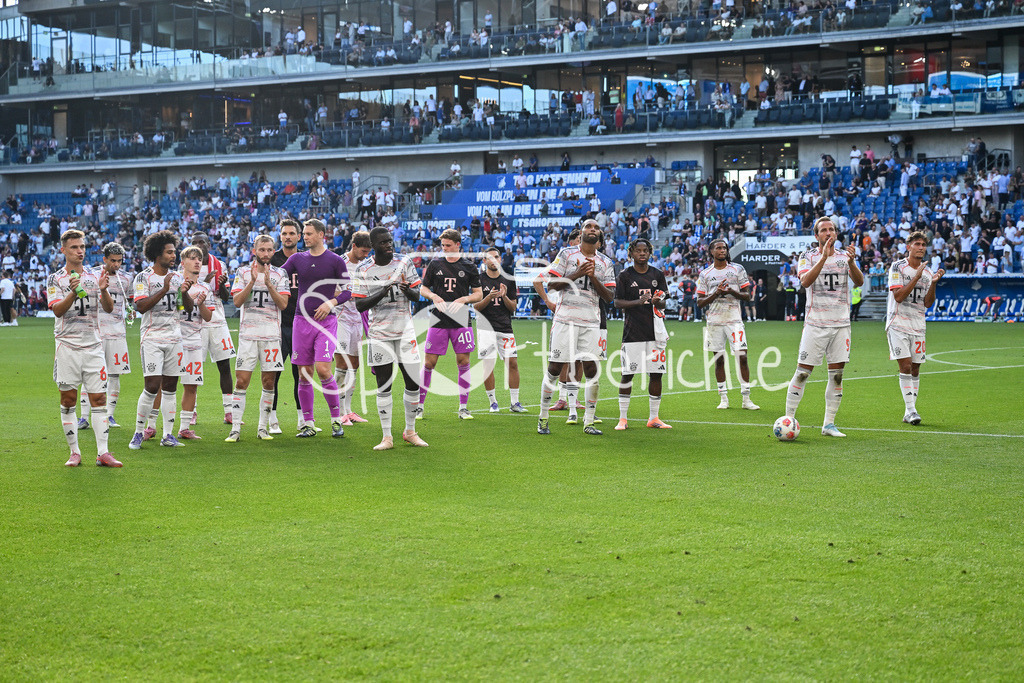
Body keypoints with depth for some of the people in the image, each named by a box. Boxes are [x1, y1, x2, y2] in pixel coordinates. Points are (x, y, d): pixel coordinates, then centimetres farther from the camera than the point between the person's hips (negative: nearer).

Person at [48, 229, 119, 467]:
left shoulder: (95, 277, 9)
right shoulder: (55, 279, 2)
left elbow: (109, 308, -1)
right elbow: (57, 310, -11)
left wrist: (103, 290, -20)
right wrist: (74, 292, -28)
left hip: (93, 345, 2)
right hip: (67, 346, -2)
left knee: (98, 398, -3)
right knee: (68, 399, 1)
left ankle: (103, 452, -3)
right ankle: (74, 452, 9)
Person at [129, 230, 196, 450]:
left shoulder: (177, 277, 11)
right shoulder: (144, 278, -3)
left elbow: (189, 308, 9)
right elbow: (141, 307, -15)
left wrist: (184, 293, -10)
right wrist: (164, 290, -21)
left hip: (174, 337, 5)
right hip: (152, 338, -5)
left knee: (170, 386, 5)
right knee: (152, 387, -12)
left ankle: (168, 435, 10)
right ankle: (139, 433, 1)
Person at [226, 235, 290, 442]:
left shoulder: (280, 274, 6)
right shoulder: (243, 273, 6)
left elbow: (283, 304, -5)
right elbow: (237, 301, -6)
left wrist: (268, 283, -15)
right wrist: (252, 281, -16)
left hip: (271, 334, 1)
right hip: (248, 333, -1)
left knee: (269, 383, 3)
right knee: (241, 381, -6)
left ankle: (263, 427, 14)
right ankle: (235, 429, -4)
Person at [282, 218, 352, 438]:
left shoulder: (336, 261, 0)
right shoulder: (297, 259, 10)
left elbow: (347, 291, 0)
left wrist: (331, 303, -16)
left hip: (326, 321, -3)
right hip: (302, 320, 3)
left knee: (323, 369, -15)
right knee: (304, 375, 3)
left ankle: (336, 420, -1)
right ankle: (308, 424, 10)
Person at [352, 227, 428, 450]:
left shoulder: (404, 263, 2)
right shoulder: (363, 270, -2)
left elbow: (417, 297, 5)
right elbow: (359, 305, -5)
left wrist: (407, 290, -19)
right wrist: (383, 292, -20)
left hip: (405, 330, 1)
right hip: (379, 332, -1)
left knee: (413, 382, 0)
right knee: (383, 386, 0)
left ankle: (410, 431, 17)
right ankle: (387, 437, 7)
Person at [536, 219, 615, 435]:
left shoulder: (605, 263, 12)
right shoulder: (567, 254, 4)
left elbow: (609, 296, 5)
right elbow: (551, 283, -2)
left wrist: (593, 277, -9)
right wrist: (577, 274, -13)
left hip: (591, 321, 2)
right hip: (566, 318, -2)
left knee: (591, 369, -3)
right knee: (555, 367, -1)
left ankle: (589, 421, 3)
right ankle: (543, 417, 10)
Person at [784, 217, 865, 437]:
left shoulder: (845, 256, 9)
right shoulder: (809, 256, 1)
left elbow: (859, 282, -5)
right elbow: (805, 281, -18)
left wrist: (851, 262, -24)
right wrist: (824, 257, -27)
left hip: (841, 323, 3)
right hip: (815, 322, -3)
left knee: (837, 374, 3)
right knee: (803, 372, -5)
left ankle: (829, 424, 10)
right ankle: (788, 419, 3)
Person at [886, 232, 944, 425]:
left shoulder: (927, 271, 10)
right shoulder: (897, 267, -5)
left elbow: (927, 303, 6)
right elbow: (898, 296, -15)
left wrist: (933, 283, -9)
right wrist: (916, 277, -19)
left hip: (917, 325, 5)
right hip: (898, 324, -5)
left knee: (915, 369, 5)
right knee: (905, 366, -14)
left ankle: (910, 413, 12)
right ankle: (910, 410, -14)